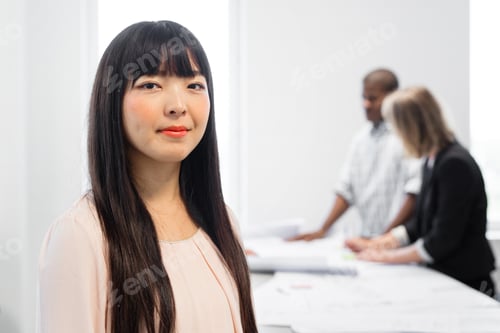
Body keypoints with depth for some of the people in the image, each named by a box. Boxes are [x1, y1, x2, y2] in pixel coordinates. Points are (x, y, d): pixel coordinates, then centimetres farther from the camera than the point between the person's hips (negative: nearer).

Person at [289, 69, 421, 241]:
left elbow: (415, 191, -10)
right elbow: (346, 189, 15)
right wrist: (323, 231, 8)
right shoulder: (361, 138, 14)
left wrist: (389, 236, -13)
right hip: (368, 240, 5)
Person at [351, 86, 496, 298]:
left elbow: (443, 239, -19)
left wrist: (390, 256, -12)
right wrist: (378, 244, 6)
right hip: (443, 277, 7)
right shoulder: (433, 161, 7)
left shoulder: (455, 164, -19)